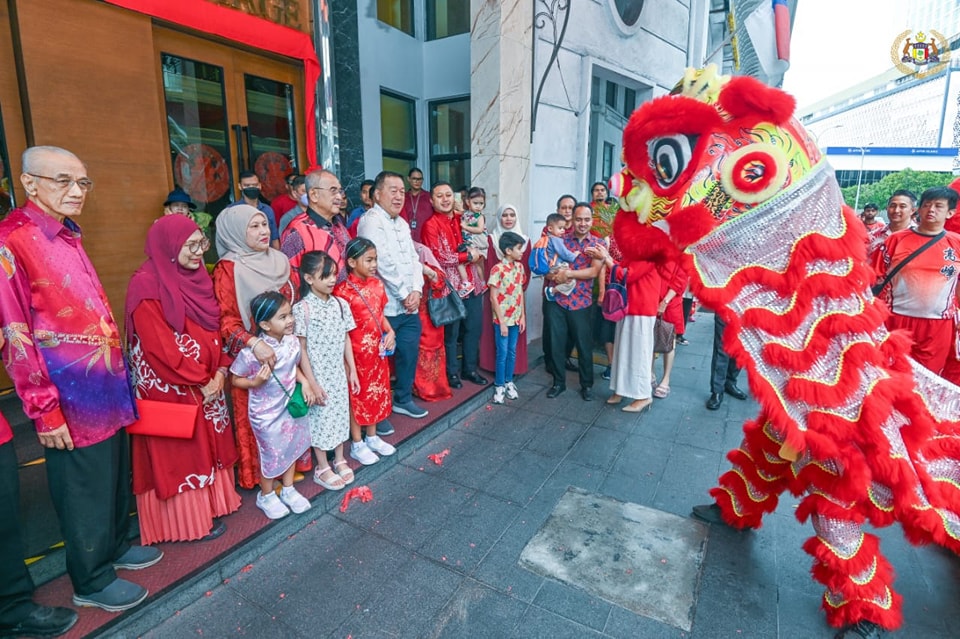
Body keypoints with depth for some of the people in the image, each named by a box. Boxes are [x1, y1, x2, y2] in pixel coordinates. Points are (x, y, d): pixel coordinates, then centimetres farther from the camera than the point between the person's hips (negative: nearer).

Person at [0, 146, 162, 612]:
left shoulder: (67, 234, 9)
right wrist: (44, 409, -16)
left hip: (106, 385, 8)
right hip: (71, 397, -7)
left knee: (116, 476, 21)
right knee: (84, 489, 10)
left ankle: (115, 545, 42)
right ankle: (92, 581, 29)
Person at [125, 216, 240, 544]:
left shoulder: (196, 277, 6)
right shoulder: (147, 286, -18)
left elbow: (215, 329, 7)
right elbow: (161, 349, -21)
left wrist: (219, 373, -5)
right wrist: (201, 382, -14)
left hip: (208, 384, 8)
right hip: (172, 389, -7)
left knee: (207, 446, 18)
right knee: (179, 452, 8)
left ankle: (210, 503, 36)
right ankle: (188, 520, 24)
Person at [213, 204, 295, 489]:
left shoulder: (278, 261, 8)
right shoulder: (228, 269, -12)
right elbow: (225, 319, -18)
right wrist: (254, 343, -31)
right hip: (253, 357, -6)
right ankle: (259, 474, 22)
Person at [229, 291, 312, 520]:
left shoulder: (293, 342, -9)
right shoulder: (251, 352, -24)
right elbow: (236, 379, -12)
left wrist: (304, 382, -7)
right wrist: (256, 382, -29)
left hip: (291, 406, 5)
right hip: (266, 413, -5)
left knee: (292, 447, 19)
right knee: (272, 454, 12)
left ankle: (288, 489, 42)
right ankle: (266, 495, 39)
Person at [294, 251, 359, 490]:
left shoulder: (341, 304, -1)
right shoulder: (302, 309, -15)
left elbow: (346, 340, 6)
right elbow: (301, 349, -13)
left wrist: (352, 371, 6)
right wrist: (311, 383, -14)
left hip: (339, 374, 5)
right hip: (317, 375, -5)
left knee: (340, 415, 15)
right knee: (320, 419, 8)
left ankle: (339, 460, 34)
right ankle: (323, 468, 25)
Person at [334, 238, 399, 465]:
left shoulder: (377, 284, 4)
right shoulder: (343, 291, -17)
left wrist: (390, 332, -4)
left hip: (378, 350, 7)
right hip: (356, 352, -7)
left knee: (376, 392, 17)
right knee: (357, 395, 8)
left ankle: (372, 437, 35)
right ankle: (357, 444, 23)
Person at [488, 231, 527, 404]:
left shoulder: (519, 267, 4)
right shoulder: (497, 270, -16)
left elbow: (520, 292, 10)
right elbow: (493, 298, -14)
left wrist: (523, 316, 7)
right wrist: (501, 322, -15)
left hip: (516, 318, 6)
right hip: (502, 319, -6)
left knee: (512, 351, 14)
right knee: (502, 353, 3)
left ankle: (509, 382, 29)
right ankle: (499, 386, 18)